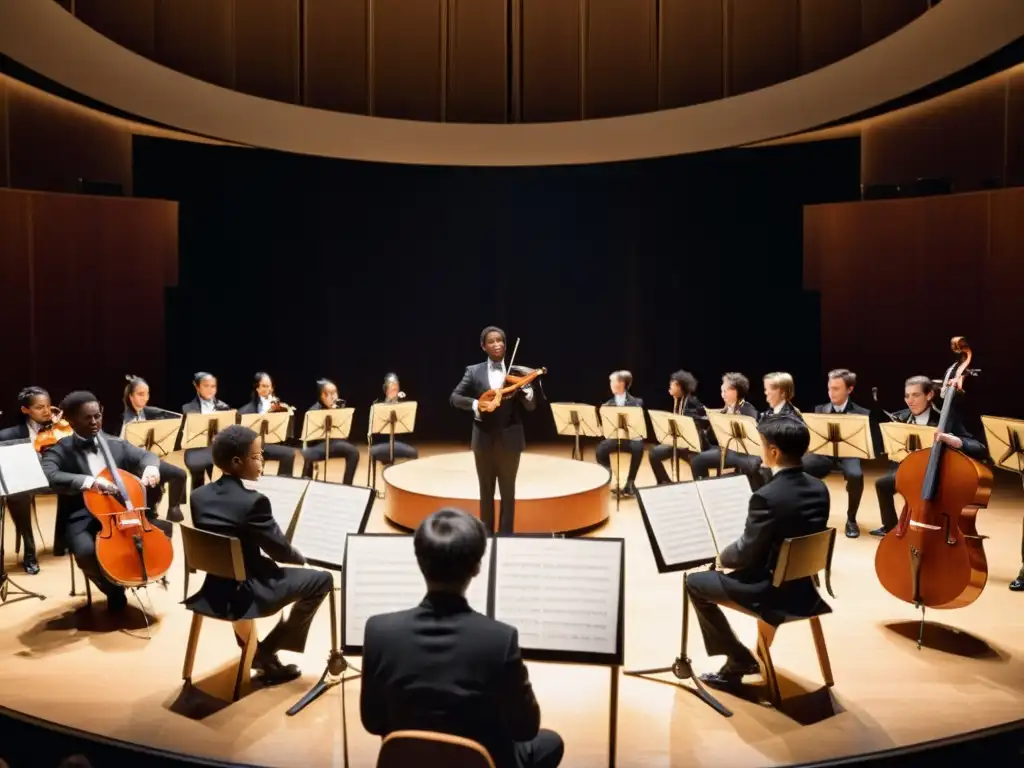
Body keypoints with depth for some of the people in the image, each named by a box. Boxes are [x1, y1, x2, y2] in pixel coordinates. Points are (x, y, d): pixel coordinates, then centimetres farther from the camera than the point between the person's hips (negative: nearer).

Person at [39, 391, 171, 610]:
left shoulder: (116, 444, 11)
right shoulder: (60, 450, -4)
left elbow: (146, 455, 14)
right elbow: (48, 477, -23)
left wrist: (150, 467, -12)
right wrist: (88, 481, -37)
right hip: (82, 520, -4)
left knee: (164, 528, -13)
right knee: (86, 551, -34)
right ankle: (114, 590, -3)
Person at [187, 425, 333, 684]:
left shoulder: (198, 496, -2)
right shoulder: (253, 501, -23)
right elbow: (280, 550, -14)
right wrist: (301, 557, 9)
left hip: (215, 587, 7)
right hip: (246, 593, -7)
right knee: (322, 579, 5)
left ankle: (252, 649, 38)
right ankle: (266, 651, 12)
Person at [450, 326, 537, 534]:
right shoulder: (474, 371, 1)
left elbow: (531, 407, -1)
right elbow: (454, 398, -3)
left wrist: (527, 391, -23)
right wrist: (475, 403, -20)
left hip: (510, 439, 0)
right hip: (484, 439, 0)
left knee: (508, 492, 8)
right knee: (486, 491, 11)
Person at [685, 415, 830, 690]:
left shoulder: (766, 497, -27)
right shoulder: (820, 489, -3)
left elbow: (746, 554, -18)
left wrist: (722, 557, 4)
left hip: (773, 592, -8)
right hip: (805, 587, 8)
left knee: (695, 583, 10)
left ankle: (738, 660, 13)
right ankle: (753, 655, 38)